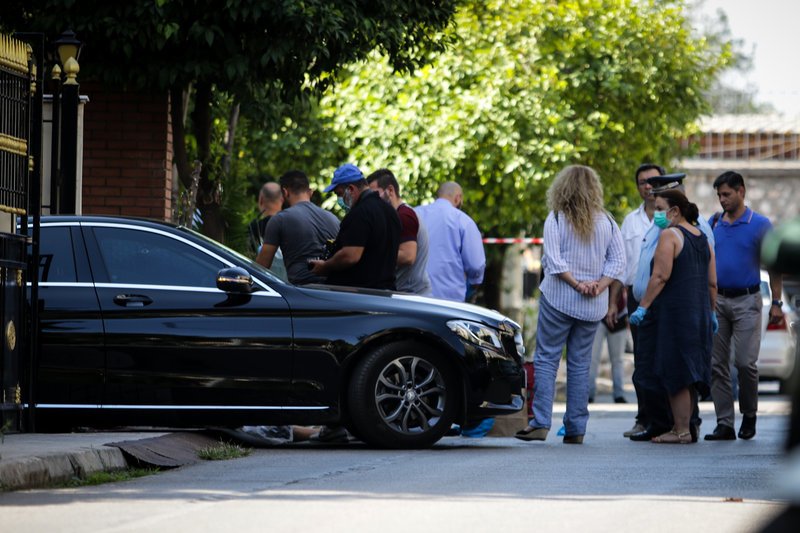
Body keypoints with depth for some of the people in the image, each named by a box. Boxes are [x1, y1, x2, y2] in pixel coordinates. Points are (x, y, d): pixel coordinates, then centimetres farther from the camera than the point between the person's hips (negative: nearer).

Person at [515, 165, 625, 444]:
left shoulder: (556, 219, -4)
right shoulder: (606, 222, 7)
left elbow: (554, 261, -14)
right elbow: (618, 261, 1)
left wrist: (576, 284, -10)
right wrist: (599, 285, -6)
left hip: (558, 299, -4)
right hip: (592, 306, 4)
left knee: (546, 359, 1)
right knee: (580, 364, 8)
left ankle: (540, 423, -7)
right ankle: (576, 429, 6)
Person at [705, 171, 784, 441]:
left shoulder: (760, 224, -1)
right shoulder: (713, 223, 9)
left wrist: (776, 303, -4)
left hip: (746, 301, -4)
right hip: (716, 301, 4)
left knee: (745, 362, -9)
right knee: (716, 364, 0)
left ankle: (749, 415, 14)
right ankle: (724, 424, 4)